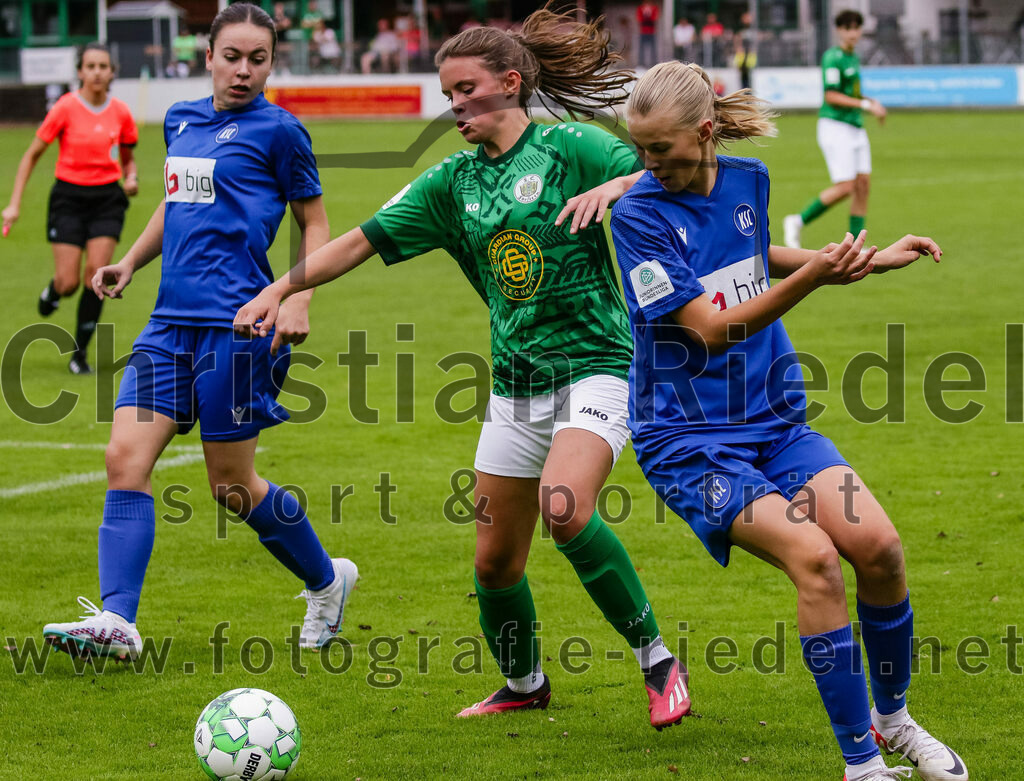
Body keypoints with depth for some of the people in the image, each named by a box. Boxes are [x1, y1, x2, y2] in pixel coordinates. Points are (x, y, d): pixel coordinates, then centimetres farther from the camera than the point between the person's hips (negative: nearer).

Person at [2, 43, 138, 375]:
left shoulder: (120, 112, 1)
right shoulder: (66, 108, -9)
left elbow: (128, 159, 18)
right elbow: (32, 155, -1)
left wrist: (131, 179, -6)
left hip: (107, 199, 2)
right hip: (69, 197, -2)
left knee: (97, 272, -13)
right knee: (69, 283, -8)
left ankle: (80, 351, 2)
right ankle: (52, 292, 33)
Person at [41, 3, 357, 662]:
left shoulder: (277, 130, -3)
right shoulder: (180, 121, 15)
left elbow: (314, 220, 3)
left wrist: (299, 300, -9)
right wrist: (130, 262, 18)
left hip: (236, 323, -6)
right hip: (172, 319, 6)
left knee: (233, 486, 2)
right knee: (126, 459, -9)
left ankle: (328, 581, 26)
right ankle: (116, 622, -14)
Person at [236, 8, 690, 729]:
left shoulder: (570, 148, -5)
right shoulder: (454, 181, 10)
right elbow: (364, 239, 10)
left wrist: (613, 187, -30)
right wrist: (280, 289, 4)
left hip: (595, 367, -6)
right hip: (516, 383, 6)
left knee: (564, 508, -31)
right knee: (495, 560, 7)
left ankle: (659, 662, -16)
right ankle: (524, 685, 34)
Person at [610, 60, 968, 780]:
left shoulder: (747, 179, 4)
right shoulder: (639, 213, -14)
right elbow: (707, 328, -19)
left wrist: (870, 261, 22)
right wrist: (813, 277, -28)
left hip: (776, 422, 5)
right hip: (689, 442, -5)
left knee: (877, 545, -13)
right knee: (813, 556, -24)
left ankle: (893, 716, 13)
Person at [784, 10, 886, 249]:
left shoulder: (853, 58, 15)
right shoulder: (833, 57, -12)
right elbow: (831, 96, -19)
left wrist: (873, 103, 8)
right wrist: (866, 105, -21)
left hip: (855, 128, 9)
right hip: (835, 128, -9)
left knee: (863, 184, 2)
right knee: (845, 187, -13)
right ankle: (798, 222, 1)